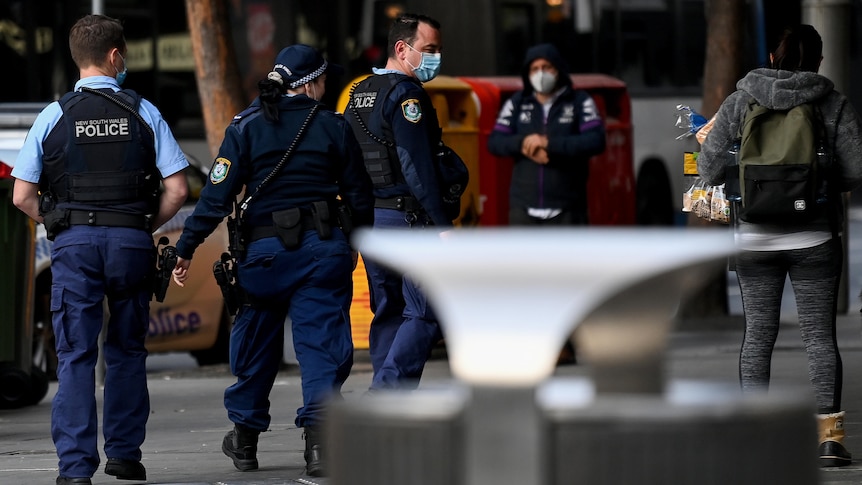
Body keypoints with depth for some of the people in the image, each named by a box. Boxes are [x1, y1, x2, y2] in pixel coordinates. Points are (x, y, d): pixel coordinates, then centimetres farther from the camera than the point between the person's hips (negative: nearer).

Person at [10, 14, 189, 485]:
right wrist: (145, 227, 12)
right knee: (127, 352, 15)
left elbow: (22, 196, -2)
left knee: (76, 355, -2)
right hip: (132, 242, 1)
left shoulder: (53, 116, 1)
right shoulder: (143, 113, 2)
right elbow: (177, 189, -2)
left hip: (74, 243, -1)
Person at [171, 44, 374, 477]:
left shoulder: (246, 128, -2)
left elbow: (217, 194, -6)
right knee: (322, 344, 0)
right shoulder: (334, 127, 0)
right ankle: (319, 438, -14)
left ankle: (244, 438, 27)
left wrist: (186, 249, -2)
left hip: (265, 249, 1)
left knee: (256, 345, 15)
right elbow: (358, 193, 7)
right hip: (323, 248, -1)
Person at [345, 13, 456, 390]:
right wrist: (443, 224, -19)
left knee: (388, 313, 13)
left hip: (367, 218, 9)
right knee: (424, 313, -8)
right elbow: (416, 165, -19)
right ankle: (387, 393, -18)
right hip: (406, 217, -9)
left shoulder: (359, 94, 16)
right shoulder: (405, 94, -12)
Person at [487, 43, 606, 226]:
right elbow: (495, 142, 4)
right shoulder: (516, 103, 8)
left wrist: (549, 144, -20)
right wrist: (523, 144, -18)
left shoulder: (580, 102, 0)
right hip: (524, 208, 2)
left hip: (565, 209, -2)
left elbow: (595, 142, -13)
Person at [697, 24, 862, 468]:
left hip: (755, 239, 1)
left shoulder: (739, 102, -1)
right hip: (814, 239, -1)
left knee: (758, 336, 8)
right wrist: (819, 181, 10)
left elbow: (710, 167, -4)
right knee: (819, 335, 3)